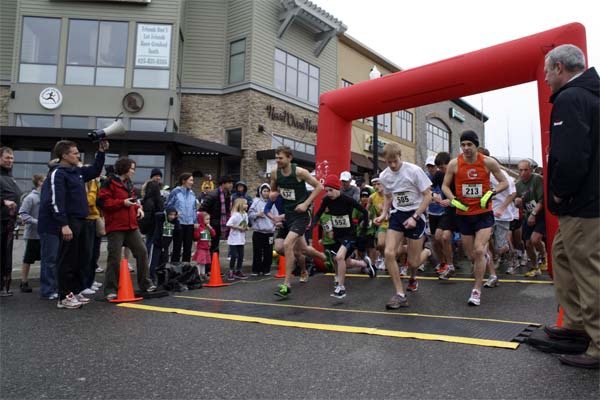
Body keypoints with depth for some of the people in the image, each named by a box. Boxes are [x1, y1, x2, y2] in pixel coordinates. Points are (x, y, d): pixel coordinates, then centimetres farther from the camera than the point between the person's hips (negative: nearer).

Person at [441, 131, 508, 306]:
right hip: (463, 214, 2)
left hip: (484, 213, -2)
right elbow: (445, 185, 5)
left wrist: (491, 193, -15)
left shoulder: (488, 162, -7)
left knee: (479, 250, -16)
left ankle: (477, 291, -2)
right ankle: (485, 256, 49)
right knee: (471, 256, 10)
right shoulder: (454, 164, -5)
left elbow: (504, 182, 3)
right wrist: (453, 200, -13)